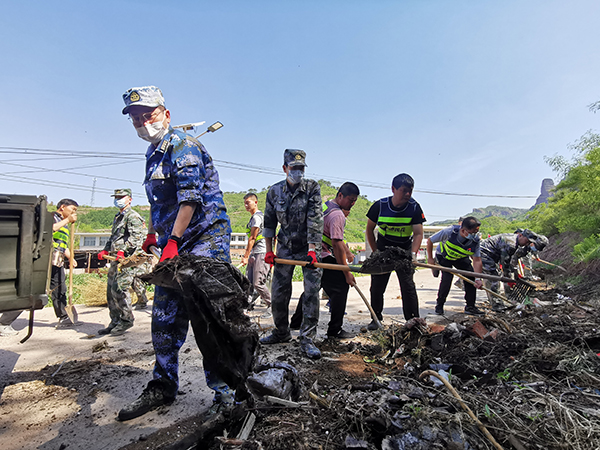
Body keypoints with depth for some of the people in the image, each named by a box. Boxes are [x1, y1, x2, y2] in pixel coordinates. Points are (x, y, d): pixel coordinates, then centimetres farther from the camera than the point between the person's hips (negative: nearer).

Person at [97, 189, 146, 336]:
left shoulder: (133, 216, -6)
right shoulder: (118, 217, 24)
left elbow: (136, 237, -19)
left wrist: (123, 250, -27)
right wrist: (105, 250, 17)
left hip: (127, 258, -10)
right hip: (115, 259, 10)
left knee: (119, 289, -14)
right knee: (110, 290, 10)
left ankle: (126, 320, 0)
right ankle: (115, 321, 19)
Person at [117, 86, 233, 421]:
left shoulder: (182, 145, -8)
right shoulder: (153, 154, 20)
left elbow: (190, 198, -19)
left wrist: (173, 241, -23)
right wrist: (152, 234, 29)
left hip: (205, 238, -8)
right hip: (173, 243, 9)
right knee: (164, 318, 10)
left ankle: (225, 392, 5)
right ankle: (163, 388, 25)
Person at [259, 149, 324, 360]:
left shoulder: (312, 187, -8)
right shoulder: (274, 191, 0)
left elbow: (315, 220, -16)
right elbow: (269, 223, 8)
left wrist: (311, 249, -24)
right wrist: (269, 250, 6)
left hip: (308, 247, -2)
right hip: (285, 247, 3)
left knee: (311, 291, -8)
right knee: (278, 293, 6)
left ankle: (307, 338, 3)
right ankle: (281, 333, 26)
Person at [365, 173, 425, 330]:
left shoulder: (414, 207, -14)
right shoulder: (379, 205, -14)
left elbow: (418, 234, -16)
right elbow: (369, 229, -2)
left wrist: (413, 254, -31)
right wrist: (376, 252, -4)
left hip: (404, 250, 0)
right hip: (383, 249, 1)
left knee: (408, 285, -7)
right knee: (377, 285, 3)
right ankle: (376, 318, 20)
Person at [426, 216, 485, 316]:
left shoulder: (475, 240, -27)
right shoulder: (449, 232, -37)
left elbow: (477, 260, -22)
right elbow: (430, 241, -22)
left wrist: (478, 279, -32)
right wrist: (430, 258, -14)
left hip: (461, 258, 4)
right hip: (444, 256, -4)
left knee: (471, 277, -9)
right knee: (447, 277, -20)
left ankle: (470, 306, 6)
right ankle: (439, 305, 0)